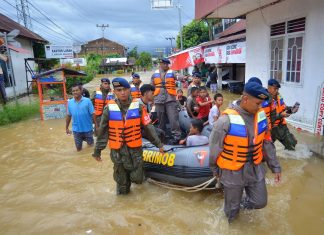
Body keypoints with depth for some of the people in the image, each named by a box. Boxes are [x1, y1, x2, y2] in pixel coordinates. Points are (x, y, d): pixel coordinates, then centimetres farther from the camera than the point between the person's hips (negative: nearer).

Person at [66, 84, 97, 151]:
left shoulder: (87, 101, -12)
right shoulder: (70, 102, -3)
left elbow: (92, 114, -9)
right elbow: (69, 116, 4)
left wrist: (96, 125, -7)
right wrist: (66, 128, 8)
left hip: (87, 128, -2)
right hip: (76, 129, 2)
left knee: (91, 145, 17)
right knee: (78, 148, 13)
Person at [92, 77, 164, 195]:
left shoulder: (138, 106, -6)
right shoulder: (109, 109, -7)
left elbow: (148, 127, -2)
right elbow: (102, 131, 0)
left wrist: (158, 144, 0)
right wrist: (97, 150, 5)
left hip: (135, 148, 0)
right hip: (117, 149, 0)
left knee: (137, 178, 4)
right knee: (121, 180, 11)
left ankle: (137, 172, 38)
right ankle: (123, 188, 43)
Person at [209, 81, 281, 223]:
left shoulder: (261, 116, -6)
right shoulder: (226, 120, -24)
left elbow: (267, 143, 6)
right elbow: (214, 149, -12)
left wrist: (275, 166, 9)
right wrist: (215, 170, 1)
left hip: (255, 168, 5)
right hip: (233, 171, -4)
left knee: (260, 202, 18)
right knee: (232, 205, 17)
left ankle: (243, 203, 49)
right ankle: (231, 219, 50)